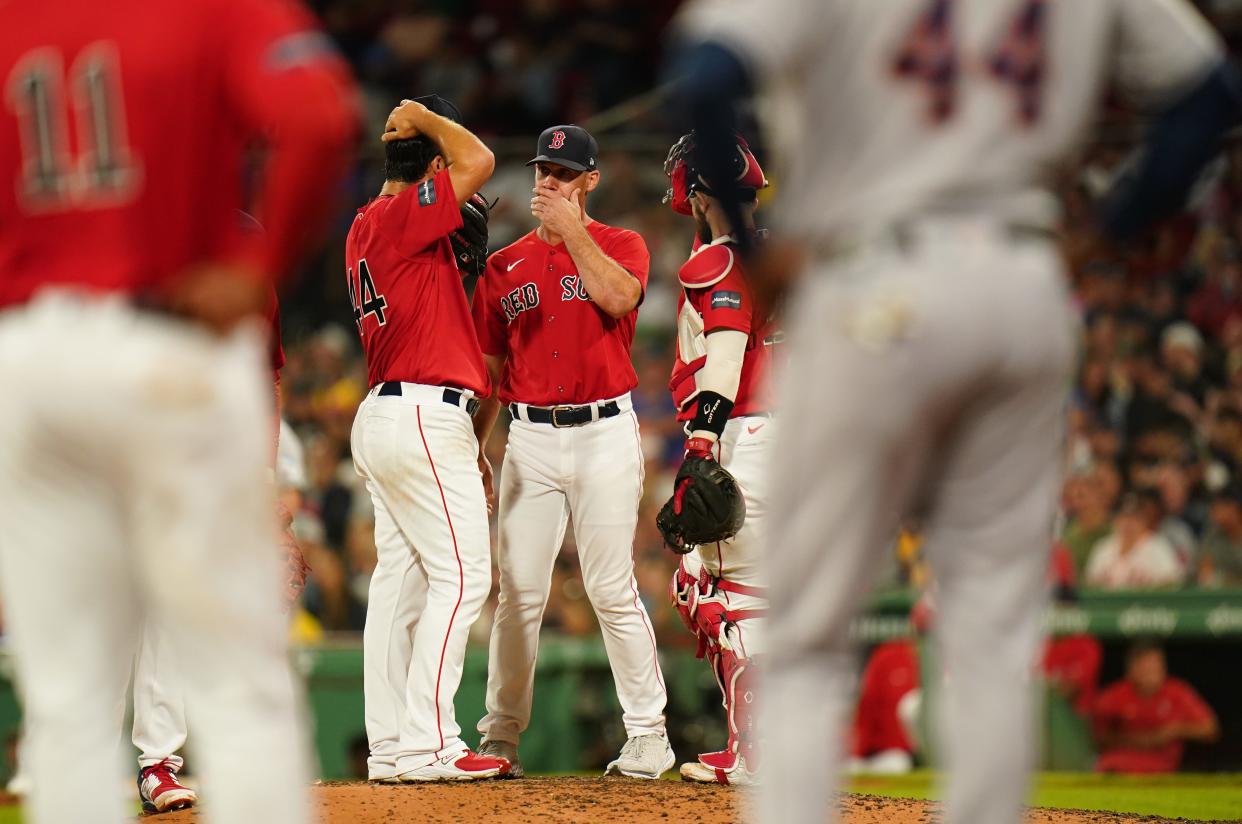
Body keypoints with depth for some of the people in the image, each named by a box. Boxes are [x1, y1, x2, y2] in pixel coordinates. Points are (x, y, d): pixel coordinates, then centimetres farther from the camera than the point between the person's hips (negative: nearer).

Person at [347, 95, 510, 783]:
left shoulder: (367, 226, 15)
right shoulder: (404, 217, -13)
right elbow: (479, 161, -22)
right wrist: (424, 118, -9)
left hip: (383, 416, 10)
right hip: (425, 418, -10)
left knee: (399, 578, 10)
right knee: (460, 576, -9)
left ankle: (389, 746, 11)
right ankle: (427, 744, -13)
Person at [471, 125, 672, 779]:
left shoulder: (621, 246, 5)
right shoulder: (505, 264, 13)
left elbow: (618, 297, -19)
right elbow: (490, 365, 15)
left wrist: (572, 231, -15)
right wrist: (473, 446, 7)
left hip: (604, 433, -3)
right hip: (529, 437, 3)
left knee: (612, 591, -5)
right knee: (519, 593, 1)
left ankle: (647, 733, 1)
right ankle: (500, 734, 7)